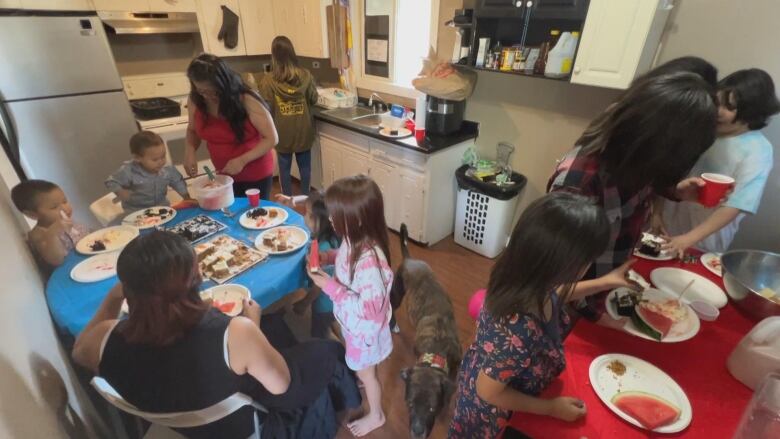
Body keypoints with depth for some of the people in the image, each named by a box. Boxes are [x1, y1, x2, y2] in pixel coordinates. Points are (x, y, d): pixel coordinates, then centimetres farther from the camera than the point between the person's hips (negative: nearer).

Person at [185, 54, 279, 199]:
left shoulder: (246, 100, -22)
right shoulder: (195, 100, -9)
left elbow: (271, 138, -19)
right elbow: (193, 130, 10)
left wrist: (243, 160, -28)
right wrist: (189, 150, -11)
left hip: (256, 175, -4)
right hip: (225, 175, 5)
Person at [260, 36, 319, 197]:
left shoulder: (268, 80, -13)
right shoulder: (305, 75, -7)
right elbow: (314, 99, 4)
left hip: (283, 132, -1)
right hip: (303, 130, 2)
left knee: (284, 168, 12)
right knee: (304, 166, 14)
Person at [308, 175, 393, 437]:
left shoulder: (371, 260, -42)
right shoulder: (355, 240, -15)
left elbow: (369, 308, -34)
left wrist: (330, 287, -32)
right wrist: (329, 257, -12)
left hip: (364, 329, -7)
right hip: (352, 323, 8)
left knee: (366, 373, 21)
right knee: (356, 367, 35)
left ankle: (376, 416, 51)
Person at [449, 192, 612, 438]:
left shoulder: (528, 283, -24)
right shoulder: (518, 333, -47)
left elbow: (552, 297, 3)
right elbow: (488, 392, -28)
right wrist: (551, 407, -16)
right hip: (491, 413, -6)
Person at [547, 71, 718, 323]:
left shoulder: (628, 159, -14)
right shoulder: (578, 181, -37)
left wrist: (675, 190, -9)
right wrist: (592, 312, -20)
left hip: (614, 285, 7)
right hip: (575, 304, -7)